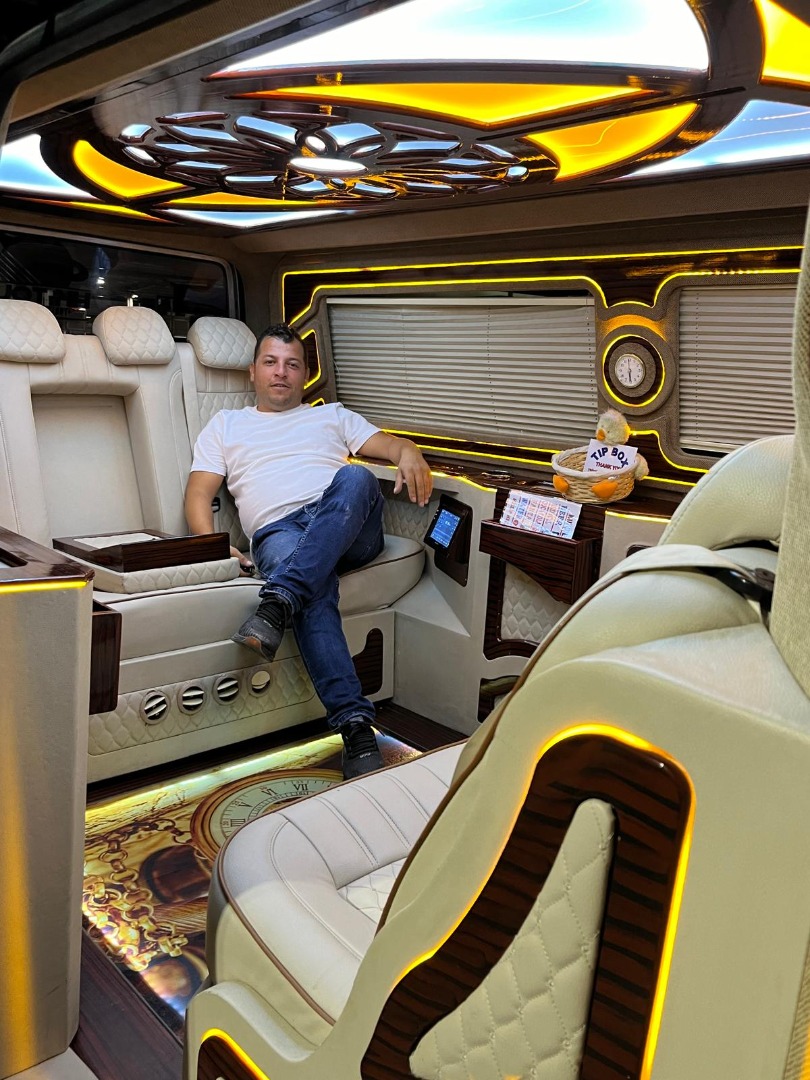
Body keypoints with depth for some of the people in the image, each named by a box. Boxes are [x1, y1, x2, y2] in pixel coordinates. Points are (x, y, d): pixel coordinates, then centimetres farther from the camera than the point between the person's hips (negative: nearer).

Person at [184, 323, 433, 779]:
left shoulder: (332, 416, 33)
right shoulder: (226, 424, 30)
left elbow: (389, 443, 19)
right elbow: (199, 492, 18)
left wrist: (410, 453, -9)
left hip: (347, 530, 1)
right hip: (277, 532, -1)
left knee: (355, 477, -35)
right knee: (316, 590, -37)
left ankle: (278, 603, -49)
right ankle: (355, 724, -45)